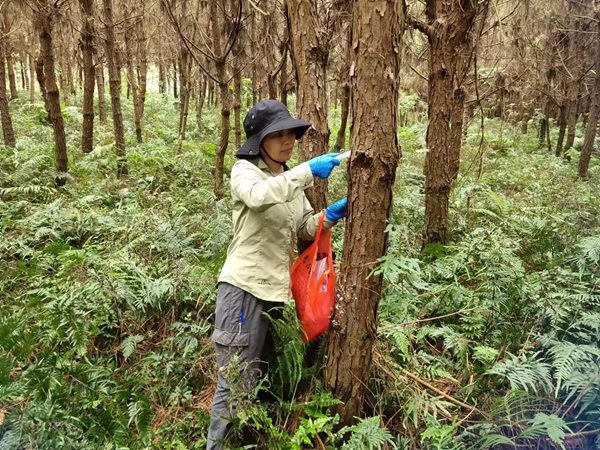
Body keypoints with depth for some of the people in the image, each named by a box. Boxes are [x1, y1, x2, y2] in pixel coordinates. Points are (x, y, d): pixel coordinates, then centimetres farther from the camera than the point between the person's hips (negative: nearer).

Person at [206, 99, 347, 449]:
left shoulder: (291, 179, 14)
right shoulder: (245, 170, -6)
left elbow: (304, 229, 16)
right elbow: (258, 196, -30)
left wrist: (332, 215, -2)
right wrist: (309, 171, -34)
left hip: (277, 289, 7)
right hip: (245, 287, -7)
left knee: (259, 380, 18)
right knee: (236, 384, -3)